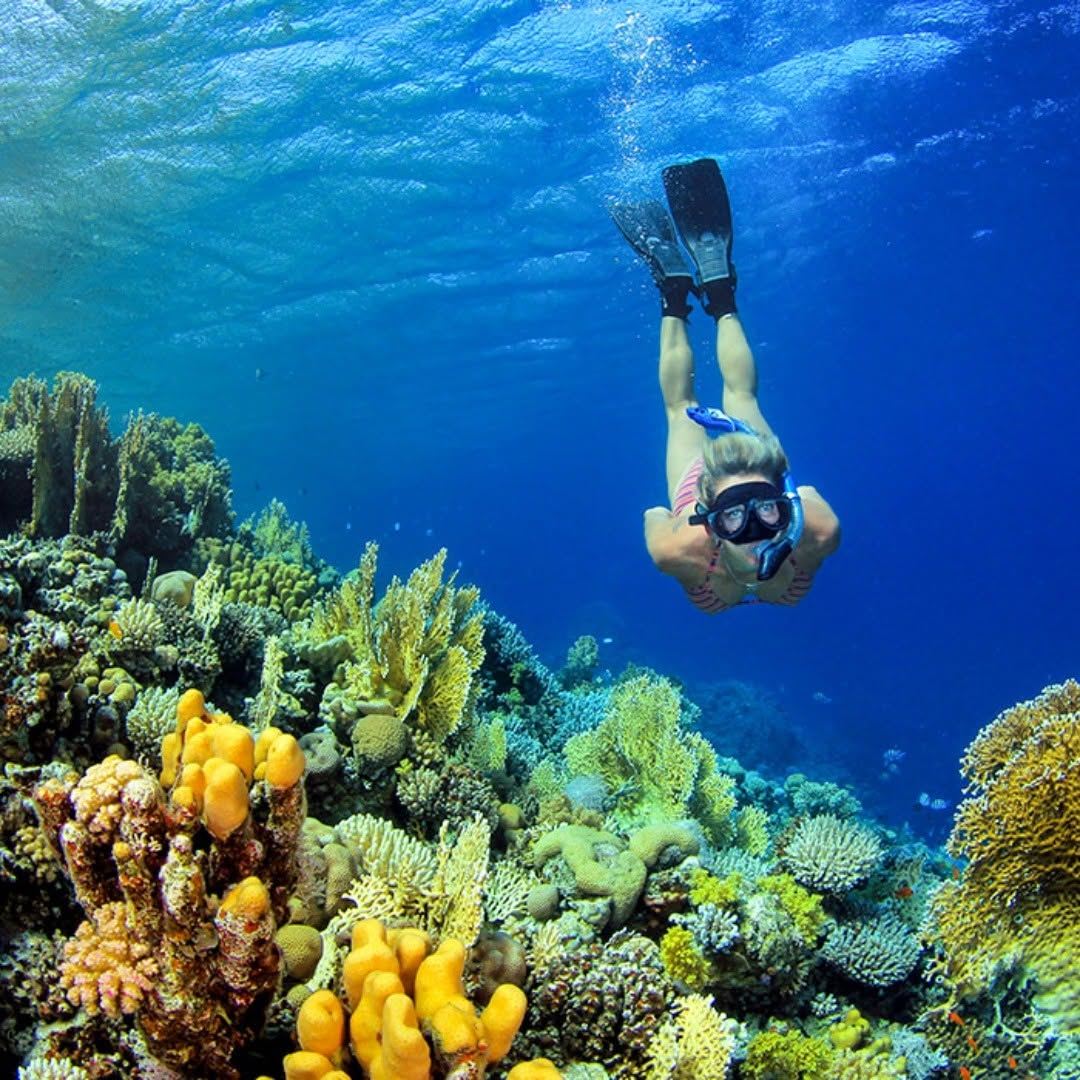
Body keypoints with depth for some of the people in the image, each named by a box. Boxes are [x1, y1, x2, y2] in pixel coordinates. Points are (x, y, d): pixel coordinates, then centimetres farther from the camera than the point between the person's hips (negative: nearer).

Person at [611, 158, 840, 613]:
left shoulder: (819, 531, -45)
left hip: (761, 471, 1)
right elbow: (652, 517, -26)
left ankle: (718, 283, 43)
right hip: (705, 480, -1)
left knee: (741, 395, 31)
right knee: (681, 407, 30)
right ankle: (675, 290, 44)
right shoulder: (681, 549, -49)